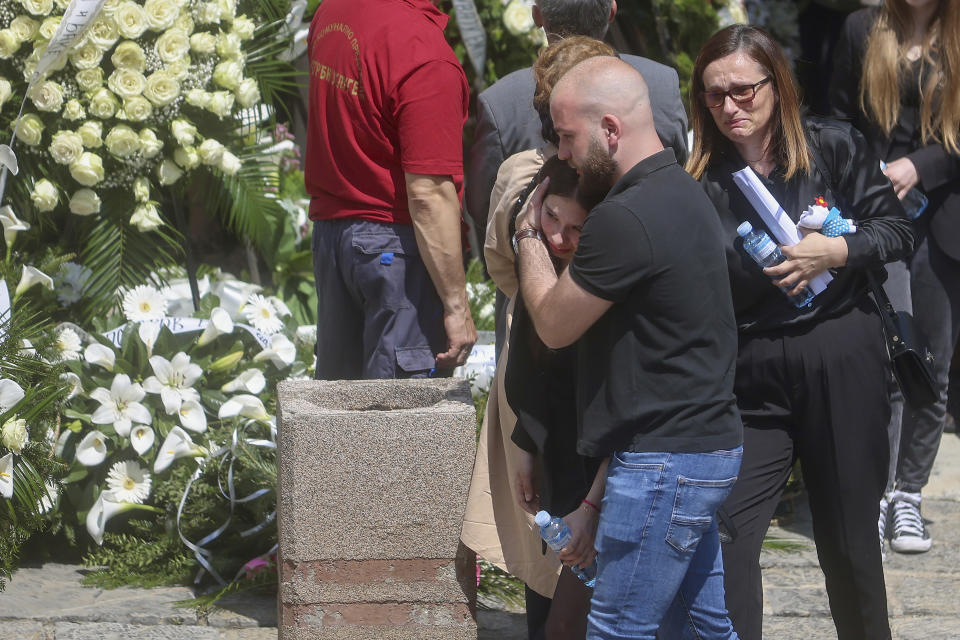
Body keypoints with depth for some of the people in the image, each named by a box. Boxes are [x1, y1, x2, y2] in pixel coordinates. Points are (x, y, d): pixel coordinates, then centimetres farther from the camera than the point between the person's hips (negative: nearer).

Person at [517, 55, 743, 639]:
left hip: (664, 460, -10)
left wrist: (529, 234, 6)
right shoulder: (683, 192, 13)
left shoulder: (625, 218, -20)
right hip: (708, 443, 10)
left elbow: (554, 324, -7)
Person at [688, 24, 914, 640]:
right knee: (727, 536, -9)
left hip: (842, 363, -1)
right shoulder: (702, 180, 0)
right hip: (750, 377, 1)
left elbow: (897, 230, -1)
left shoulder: (836, 147, -2)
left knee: (849, 532, 10)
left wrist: (835, 253, -15)